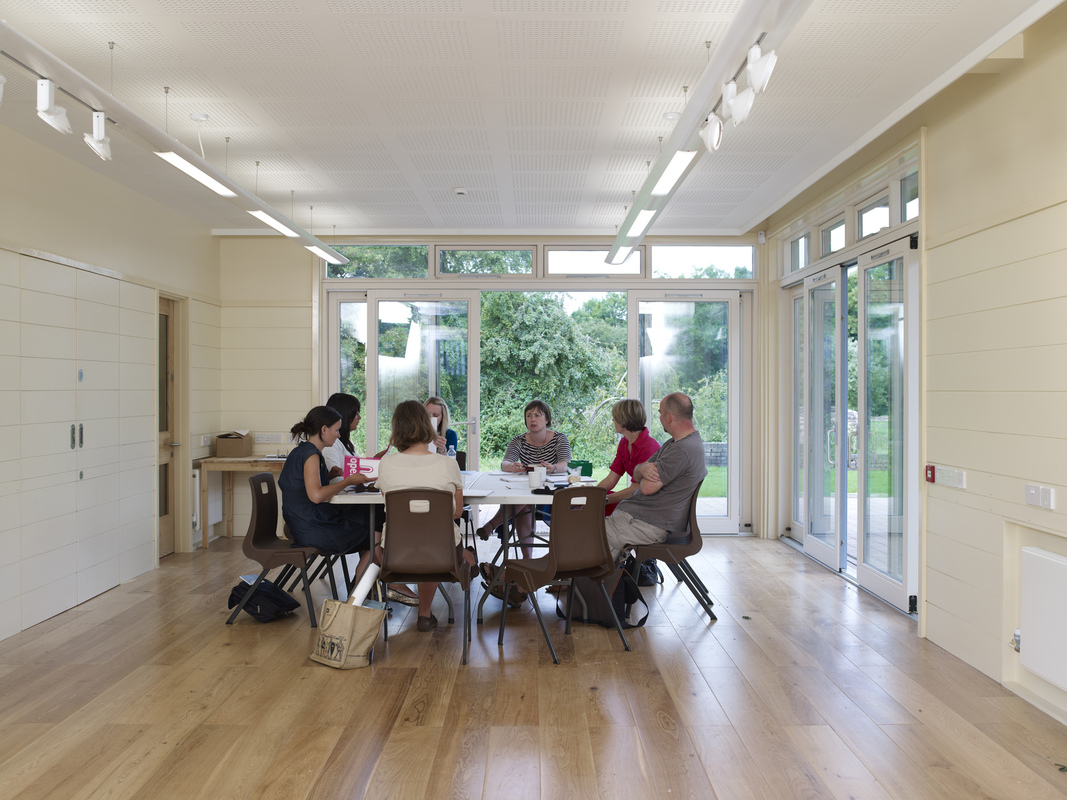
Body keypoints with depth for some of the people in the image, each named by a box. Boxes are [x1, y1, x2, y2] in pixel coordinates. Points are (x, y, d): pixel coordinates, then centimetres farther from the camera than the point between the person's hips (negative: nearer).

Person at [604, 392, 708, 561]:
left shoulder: (682, 451, -19)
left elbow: (647, 487, -21)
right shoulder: (674, 444, 16)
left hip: (650, 525, -11)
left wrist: (646, 473, 1)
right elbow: (636, 474, 13)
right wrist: (644, 468, -11)